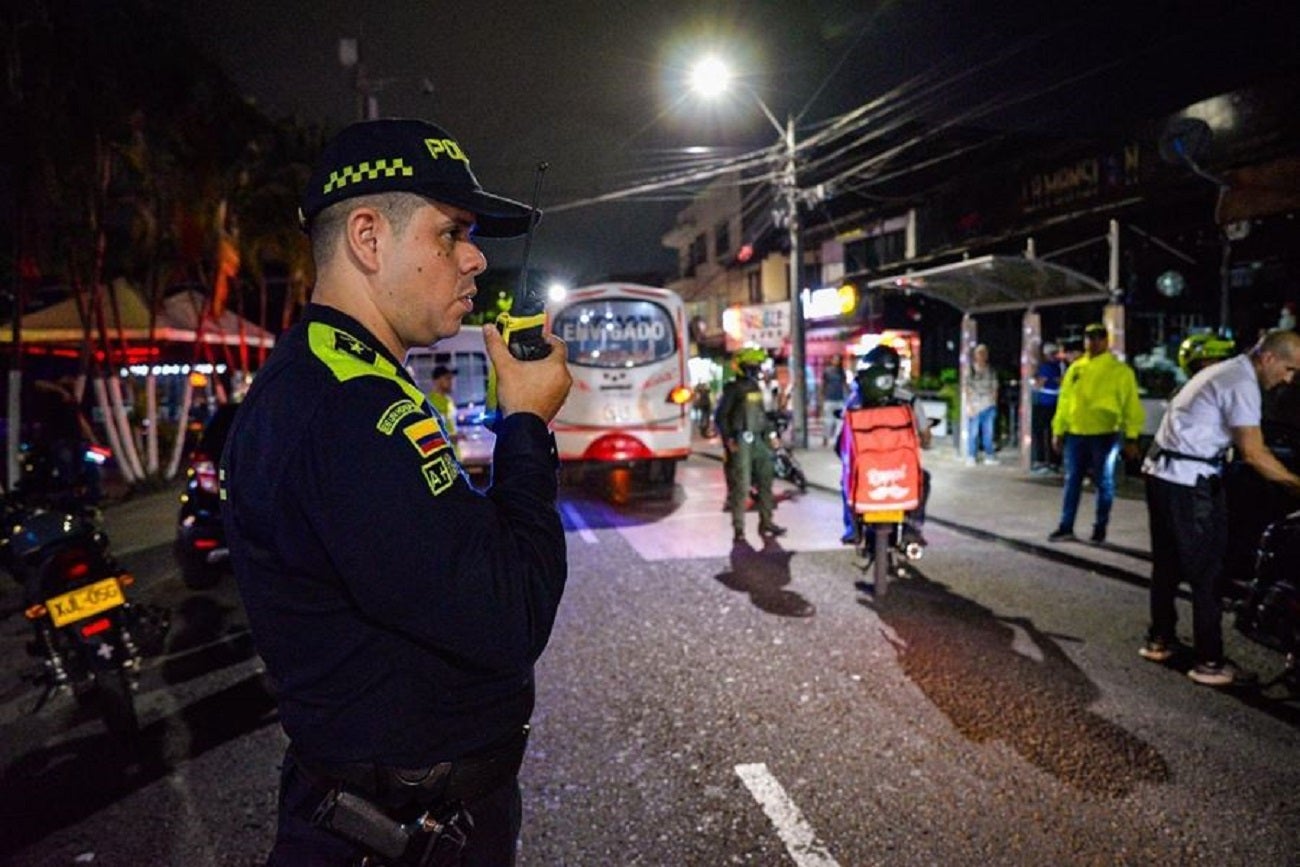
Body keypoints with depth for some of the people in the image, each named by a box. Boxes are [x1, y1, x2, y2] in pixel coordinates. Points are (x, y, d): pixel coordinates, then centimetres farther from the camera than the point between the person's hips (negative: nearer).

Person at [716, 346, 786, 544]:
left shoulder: (756, 387, 15)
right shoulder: (733, 389, -7)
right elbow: (721, 416, -8)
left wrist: (770, 433, 16)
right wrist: (728, 439, -16)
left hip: (758, 441, 8)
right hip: (741, 443, -7)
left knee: (765, 483, 10)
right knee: (741, 487, -7)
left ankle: (766, 522, 21)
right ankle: (738, 529, -1)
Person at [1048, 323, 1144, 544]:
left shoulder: (1120, 370, -3)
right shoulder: (1075, 368, 10)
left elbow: (1131, 405, -5)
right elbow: (1064, 401, 13)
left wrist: (1131, 438, -10)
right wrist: (1058, 431, 10)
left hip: (1105, 435, -4)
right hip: (1076, 434, 4)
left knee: (1104, 483, 5)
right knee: (1072, 482, 8)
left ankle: (1100, 528, 16)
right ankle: (1066, 526, 15)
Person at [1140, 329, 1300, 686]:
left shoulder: (1224, 371, 18)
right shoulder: (1243, 384, -13)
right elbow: (1253, 453, -17)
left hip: (1161, 474, 10)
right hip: (1189, 483, -10)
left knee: (1167, 563, 17)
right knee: (1206, 571, -1)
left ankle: (1159, 639, 28)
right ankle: (1209, 662, 6)